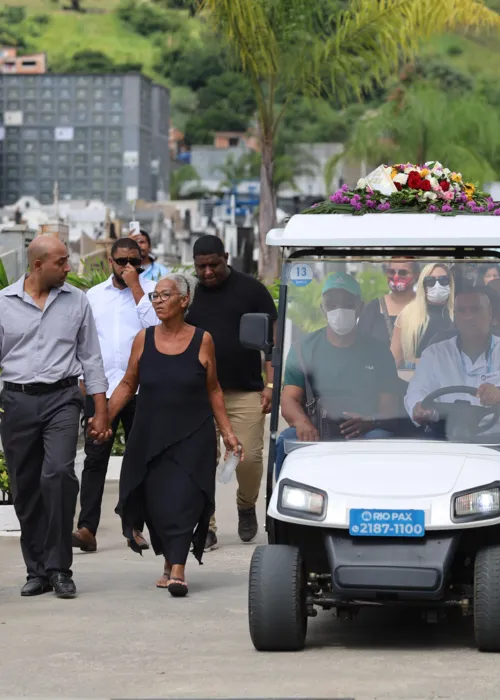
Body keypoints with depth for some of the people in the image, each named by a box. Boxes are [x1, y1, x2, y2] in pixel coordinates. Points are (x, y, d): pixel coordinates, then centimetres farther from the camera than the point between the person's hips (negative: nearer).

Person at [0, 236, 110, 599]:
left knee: (58, 473, -20)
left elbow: (91, 357, 11)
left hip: (62, 397, -1)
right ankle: (37, 570, 17)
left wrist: (101, 410, 7)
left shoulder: (76, 301, 7)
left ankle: (59, 567, -13)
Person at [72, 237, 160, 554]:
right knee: (95, 459, -6)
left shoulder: (151, 290, 4)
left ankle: (135, 527, 12)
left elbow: (156, 324, -14)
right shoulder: (94, 295, 14)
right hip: (100, 386, 2)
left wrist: (135, 287, -11)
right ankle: (87, 528, -10)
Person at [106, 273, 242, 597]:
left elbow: (213, 390, 8)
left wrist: (228, 432, 6)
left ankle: (178, 569, -16)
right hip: (150, 437, 2)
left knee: (183, 500, -13)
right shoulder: (144, 339, 5)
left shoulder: (202, 341, 1)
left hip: (192, 437, -2)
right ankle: (171, 563, 19)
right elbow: (128, 385, 10)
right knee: (156, 503, 3)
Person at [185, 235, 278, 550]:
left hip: (245, 392, -1)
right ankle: (206, 527, 3)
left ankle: (247, 506, 24)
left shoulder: (251, 290, 4)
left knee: (250, 457, -5)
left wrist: (271, 384, -4)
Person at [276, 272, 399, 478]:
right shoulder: (303, 350, 13)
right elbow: (289, 400, 1)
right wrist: (302, 422, -24)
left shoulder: (377, 352, 14)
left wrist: (370, 422, -20)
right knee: (288, 440, -30)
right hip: (316, 435, 0)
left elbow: (390, 407, 6)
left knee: (380, 438, -32)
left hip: (362, 435, 0)